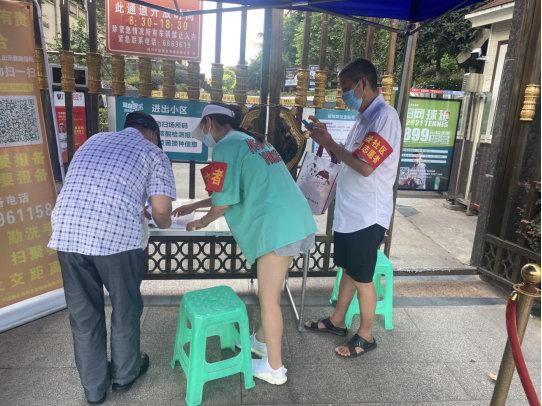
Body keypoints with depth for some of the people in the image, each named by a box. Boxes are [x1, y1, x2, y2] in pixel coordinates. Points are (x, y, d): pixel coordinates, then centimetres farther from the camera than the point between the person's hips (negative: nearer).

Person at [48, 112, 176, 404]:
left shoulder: (94, 140, 23)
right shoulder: (152, 152, 8)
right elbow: (161, 208, -3)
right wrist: (164, 223, 21)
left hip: (66, 233, 5)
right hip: (118, 237, -4)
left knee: (83, 314, 18)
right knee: (125, 309, 18)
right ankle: (125, 374, 39)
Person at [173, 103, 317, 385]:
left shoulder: (226, 147, -5)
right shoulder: (251, 142, 24)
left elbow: (224, 200, -6)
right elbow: (235, 191, 31)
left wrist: (203, 221, 15)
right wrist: (194, 206, 36)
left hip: (277, 228, -9)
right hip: (296, 221, 9)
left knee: (269, 299, 4)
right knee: (269, 291, 23)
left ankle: (275, 368, 19)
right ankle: (262, 340, 41)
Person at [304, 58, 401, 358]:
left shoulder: (384, 116, -18)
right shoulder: (365, 117, 13)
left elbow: (365, 166, -25)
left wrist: (329, 142, -15)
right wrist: (325, 138, 3)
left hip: (367, 216, -9)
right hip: (348, 211, 9)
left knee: (362, 278, 5)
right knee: (348, 270, 20)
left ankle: (365, 336, 24)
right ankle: (337, 321, 37)